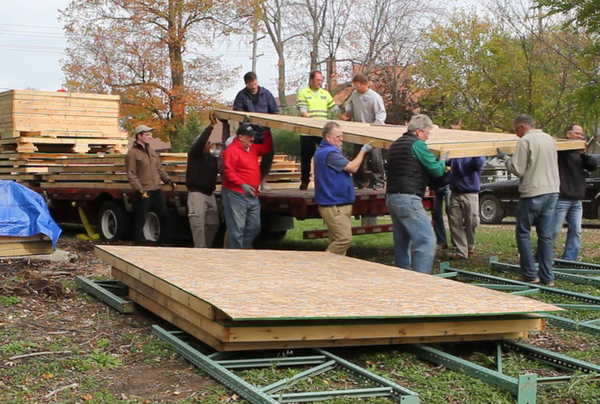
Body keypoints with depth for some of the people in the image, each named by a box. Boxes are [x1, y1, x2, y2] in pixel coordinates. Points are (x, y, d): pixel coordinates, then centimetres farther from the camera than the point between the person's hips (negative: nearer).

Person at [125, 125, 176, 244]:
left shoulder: (151, 151, 15)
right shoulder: (132, 153, -8)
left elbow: (159, 169, 20)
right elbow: (131, 175, -13)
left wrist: (169, 180, 7)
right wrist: (140, 190, -22)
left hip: (157, 190, 8)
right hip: (143, 193, -7)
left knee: (164, 216, 12)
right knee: (141, 220, -1)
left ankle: (165, 242, 24)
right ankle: (140, 244, 7)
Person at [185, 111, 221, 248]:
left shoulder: (212, 157, 14)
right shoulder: (194, 154, -5)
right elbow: (199, 142, -22)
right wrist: (211, 125, -26)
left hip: (209, 194, 7)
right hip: (197, 193, -7)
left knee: (213, 223, 12)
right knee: (199, 224, -11)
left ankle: (207, 248, 24)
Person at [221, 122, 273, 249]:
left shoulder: (252, 148, 14)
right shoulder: (232, 150, -13)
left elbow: (267, 148, 28)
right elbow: (228, 172, -20)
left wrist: (267, 132, 17)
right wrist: (242, 185, -26)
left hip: (252, 196, 9)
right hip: (236, 195, -9)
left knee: (254, 227, 15)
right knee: (237, 229, -4)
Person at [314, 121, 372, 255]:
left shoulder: (322, 151, 17)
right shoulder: (330, 153, -19)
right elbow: (352, 168, -15)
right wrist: (363, 151, -2)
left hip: (337, 205, 11)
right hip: (334, 206, -11)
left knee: (338, 239, 12)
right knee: (344, 239, -14)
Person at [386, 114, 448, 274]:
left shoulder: (395, 145, 18)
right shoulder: (417, 144, -7)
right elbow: (437, 170, -7)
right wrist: (442, 161, 15)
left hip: (391, 198, 10)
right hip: (408, 199, -9)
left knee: (401, 244, 14)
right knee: (427, 243, -10)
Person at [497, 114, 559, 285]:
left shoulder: (525, 141, -10)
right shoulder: (549, 138, 12)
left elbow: (518, 170, -12)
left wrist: (505, 157, 3)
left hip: (533, 193, -7)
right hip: (552, 191, 7)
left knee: (523, 233, 6)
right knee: (546, 236, 9)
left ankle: (530, 274, 4)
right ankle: (547, 277, 8)